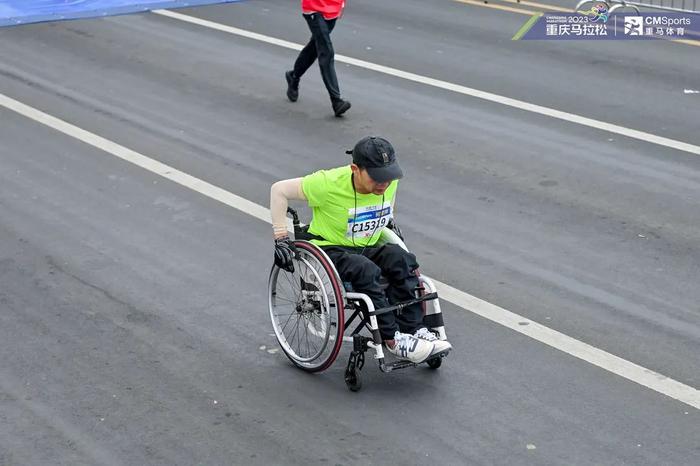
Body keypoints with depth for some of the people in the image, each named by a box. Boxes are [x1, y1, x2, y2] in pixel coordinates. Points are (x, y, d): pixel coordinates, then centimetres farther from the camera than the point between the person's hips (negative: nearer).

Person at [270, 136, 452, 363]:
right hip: (330, 249, -5)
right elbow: (279, 190, -15)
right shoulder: (330, 184, -24)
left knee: (403, 260, -26)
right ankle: (393, 340, -30)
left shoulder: (389, 181, -9)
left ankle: (414, 329, -26)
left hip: (369, 247, 5)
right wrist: (281, 238, -16)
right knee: (366, 271, -36)